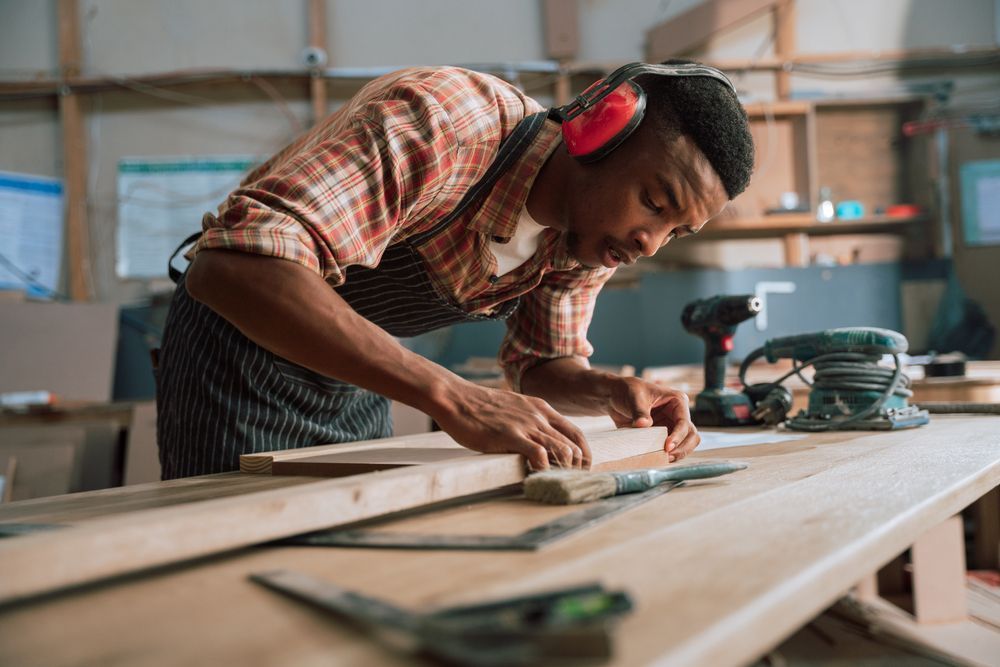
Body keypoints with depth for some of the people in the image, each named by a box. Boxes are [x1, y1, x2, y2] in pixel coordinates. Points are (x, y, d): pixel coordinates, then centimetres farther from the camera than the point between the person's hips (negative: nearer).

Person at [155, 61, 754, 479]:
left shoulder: (592, 238, -9)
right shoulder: (447, 118, -34)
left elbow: (545, 363, 6)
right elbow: (233, 266, -46)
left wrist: (612, 392, -18)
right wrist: (456, 399, -51)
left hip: (355, 381, 7)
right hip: (241, 348, -6)